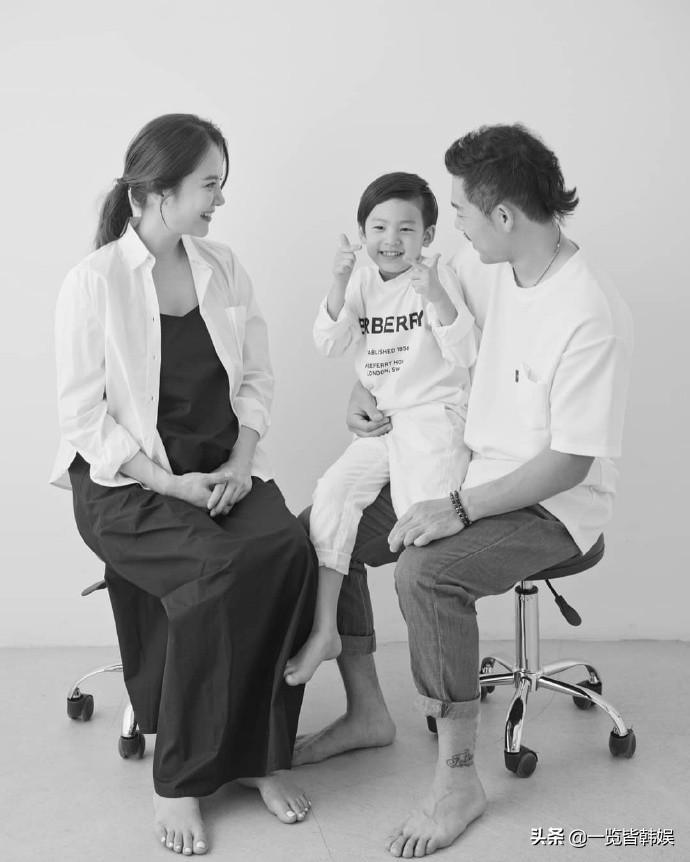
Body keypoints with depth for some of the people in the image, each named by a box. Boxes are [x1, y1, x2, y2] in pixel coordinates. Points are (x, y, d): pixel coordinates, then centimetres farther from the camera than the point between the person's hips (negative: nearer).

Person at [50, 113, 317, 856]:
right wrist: (170, 483, -19)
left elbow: (256, 378, 9)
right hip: (126, 480, -4)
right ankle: (178, 778, -11)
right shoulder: (95, 282, -9)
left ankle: (262, 752, -8)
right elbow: (84, 415, -11)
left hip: (223, 467, 5)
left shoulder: (223, 269, 7)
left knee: (288, 551, -25)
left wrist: (240, 462, -8)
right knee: (217, 570, -31)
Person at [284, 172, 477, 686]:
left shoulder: (438, 278, -3)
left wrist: (436, 296, -27)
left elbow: (465, 355, -13)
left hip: (434, 417, -5)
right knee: (334, 491, -15)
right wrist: (340, 283, -15)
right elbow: (330, 344, -2)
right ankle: (324, 628, -11)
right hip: (379, 421, 5)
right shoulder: (363, 282, 10)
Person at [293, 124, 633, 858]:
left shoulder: (590, 318, -26)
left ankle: (458, 778, -15)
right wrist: (365, 386, 7)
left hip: (553, 502, -8)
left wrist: (460, 510, -29)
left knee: (425, 571, -34)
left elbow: (569, 463, -24)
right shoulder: (487, 267, -2)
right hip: (471, 475, 8)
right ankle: (365, 712, 15)